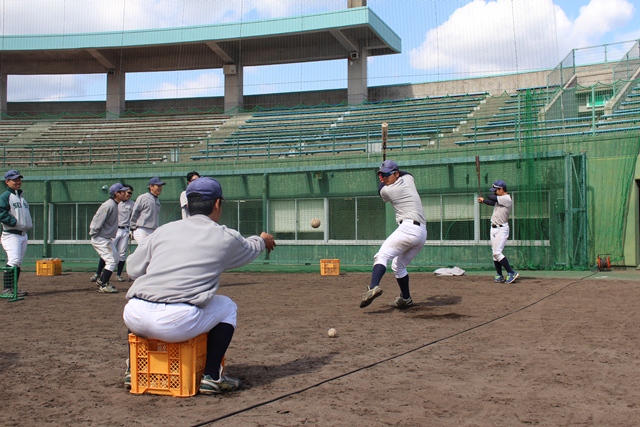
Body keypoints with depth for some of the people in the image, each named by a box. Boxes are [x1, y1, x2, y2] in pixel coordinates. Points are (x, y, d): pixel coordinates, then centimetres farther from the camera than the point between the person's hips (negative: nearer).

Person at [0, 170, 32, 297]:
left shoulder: (22, 197, 19)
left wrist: (30, 223, 10)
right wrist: (15, 223, -22)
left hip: (23, 234, 8)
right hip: (11, 234, -8)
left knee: (18, 263, 9)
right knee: (13, 261, -17)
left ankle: (13, 289, 14)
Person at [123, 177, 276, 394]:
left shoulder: (164, 229, 16)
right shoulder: (225, 237, 10)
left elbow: (133, 269, 15)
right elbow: (250, 249, 32)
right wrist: (262, 240, 55)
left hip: (133, 318, 4)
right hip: (176, 323, -4)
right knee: (227, 306, 22)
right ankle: (211, 376, 16)